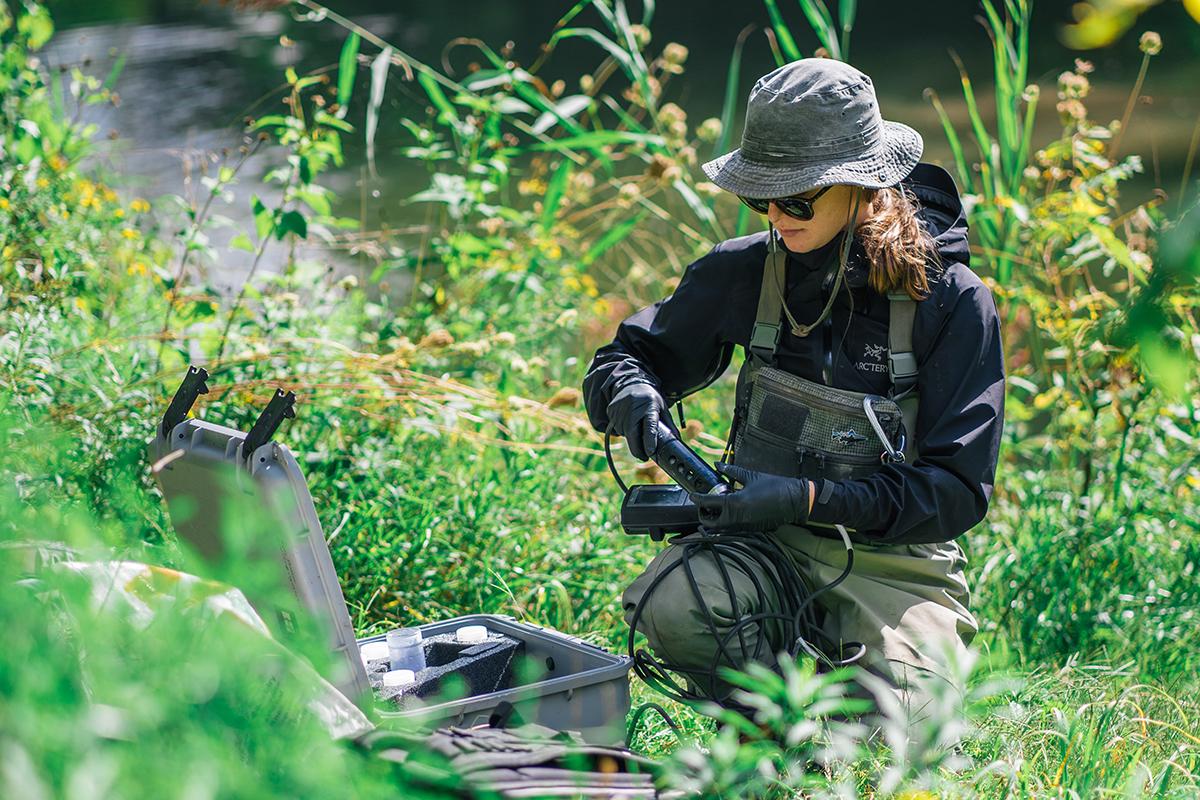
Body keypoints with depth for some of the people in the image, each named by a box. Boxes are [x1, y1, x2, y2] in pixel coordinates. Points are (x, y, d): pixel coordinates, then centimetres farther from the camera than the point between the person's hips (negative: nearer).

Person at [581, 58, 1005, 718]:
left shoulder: (951, 299, -11)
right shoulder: (741, 272, -2)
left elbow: (957, 488, -13)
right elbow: (623, 358, 11)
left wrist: (808, 497, -25)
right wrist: (632, 392, -16)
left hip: (894, 554, -2)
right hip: (763, 532, 2)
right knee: (670, 606, -31)